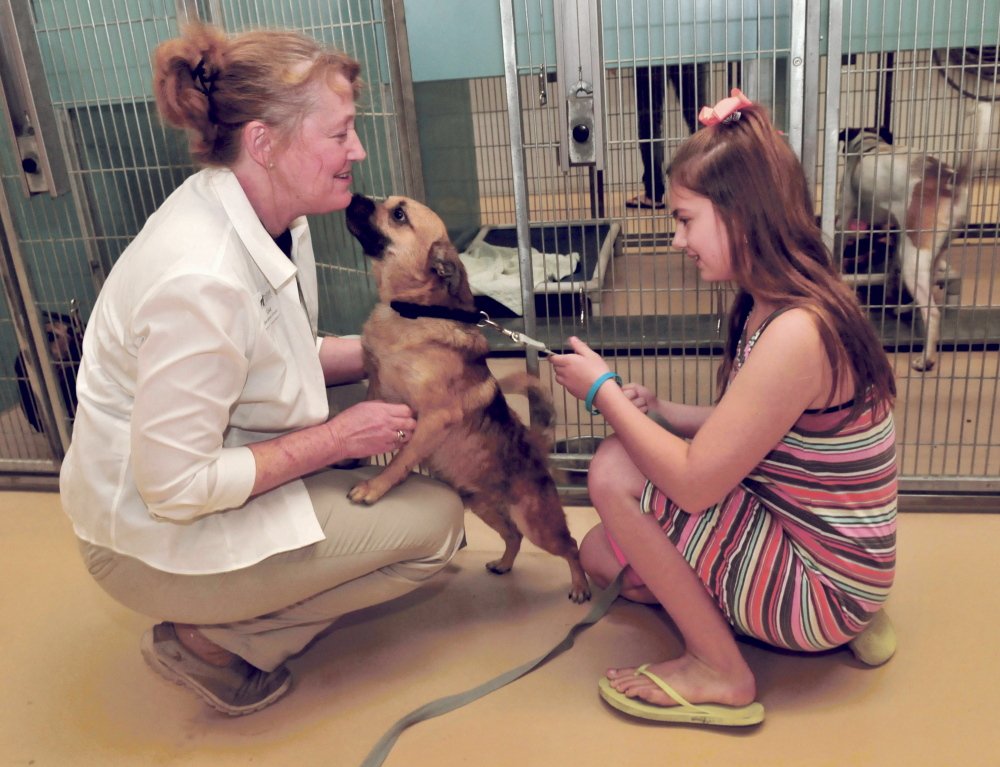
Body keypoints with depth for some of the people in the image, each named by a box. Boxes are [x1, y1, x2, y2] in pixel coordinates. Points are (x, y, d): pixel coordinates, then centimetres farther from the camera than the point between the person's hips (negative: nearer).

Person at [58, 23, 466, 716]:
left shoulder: (270, 218, -4)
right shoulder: (200, 278, -32)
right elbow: (173, 485, -28)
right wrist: (336, 438, -21)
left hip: (218, 473, 9)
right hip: (158, 538, -8)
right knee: (436, 520, -9)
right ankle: (210, 639, 1)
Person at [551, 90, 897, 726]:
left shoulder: (796, 333, -29)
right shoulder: (768, 308, 1)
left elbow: (695, 483, -26)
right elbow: (740, 433, 10)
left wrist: (602, 390, -15)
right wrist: (658, 409, -3)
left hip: (822, 589, -9)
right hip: (795, 534, 10)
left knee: (616, 471, -18)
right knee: (601, 557, 13)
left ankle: (721, 674, -1)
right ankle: (842, 625, 13)